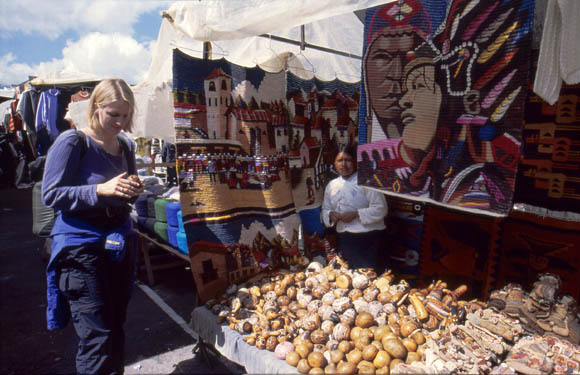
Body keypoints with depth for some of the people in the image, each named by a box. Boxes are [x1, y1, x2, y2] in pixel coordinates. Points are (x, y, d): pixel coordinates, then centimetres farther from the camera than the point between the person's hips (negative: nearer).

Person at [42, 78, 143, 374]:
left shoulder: (126, 146, 10)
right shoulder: (72, 142, -9)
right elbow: (51, 194, -12)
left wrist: (133, 191, -4)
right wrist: (100, 189, -24)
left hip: (119, 242, 6)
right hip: (81, 246, -6)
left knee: (116, 328, 14)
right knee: (97, 335, -2)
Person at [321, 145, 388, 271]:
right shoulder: (331, 185, 9)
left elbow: (380, 208, -13)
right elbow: (325, 209, 17)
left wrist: (356, 214, -19)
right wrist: (331, 214, -6)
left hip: (369, 237, -5)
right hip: (345, 239, 5)